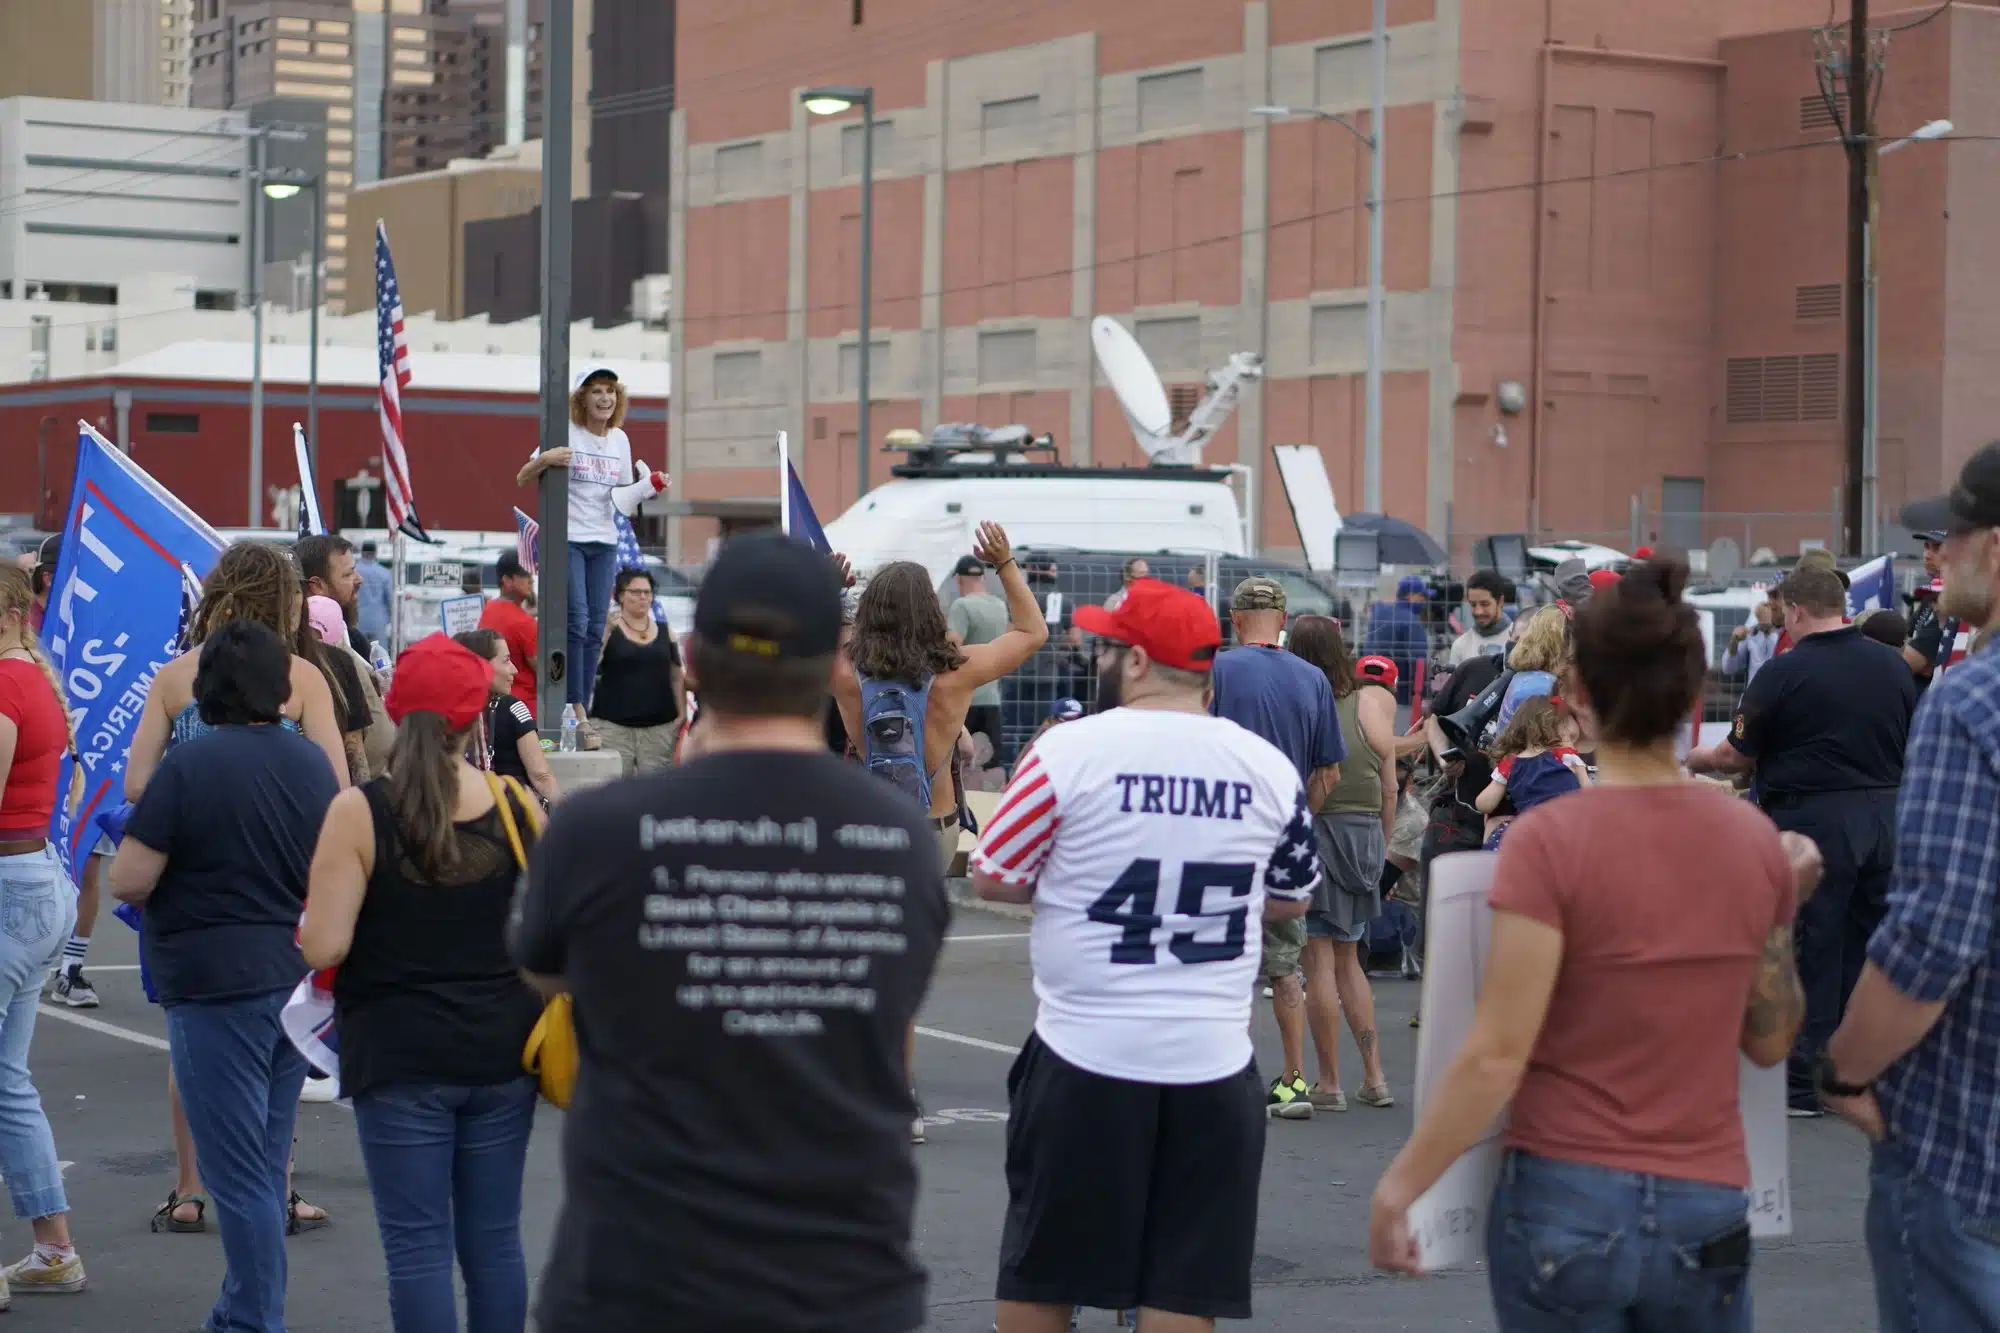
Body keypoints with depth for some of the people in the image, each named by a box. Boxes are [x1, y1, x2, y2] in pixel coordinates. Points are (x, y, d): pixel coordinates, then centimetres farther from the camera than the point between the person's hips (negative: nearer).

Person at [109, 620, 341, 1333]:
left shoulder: (190, 763, -15)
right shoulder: (311, 762, 3)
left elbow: (128, 881, -16)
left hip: (217, 985, -6)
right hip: (299, 977, 6)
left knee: (240, 1173, -1)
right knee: (266, 1163, 17)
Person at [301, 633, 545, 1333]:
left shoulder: (359, 813, -11)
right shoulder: (515, 804, -3)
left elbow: (324, 946, -14)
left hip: (400, 1057, -3)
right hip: (502, 1051, 3)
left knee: (418, 1244, 2)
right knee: (494, 1237, 12)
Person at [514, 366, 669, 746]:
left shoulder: (620, 439, 10)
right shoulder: (566, 434, -6)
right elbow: (522, 479, -5)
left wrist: (652, 485, -1)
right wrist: (544, 460, -24)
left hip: (604, 543, 5)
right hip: (566, 539, -5)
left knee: (595, 629, 4)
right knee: (576, 621, -15)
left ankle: (582, 711, 9)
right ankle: (576, 711, -11)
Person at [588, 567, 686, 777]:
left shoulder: (665, 633, 13)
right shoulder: (608, 629, 2)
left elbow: (677, 679, 15)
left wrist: (682, 715, 5)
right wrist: (607, 629, -19)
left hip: (659, 726, 3)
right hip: (613, 725, -3)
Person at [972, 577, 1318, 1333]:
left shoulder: (1070, 751, -9)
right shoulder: (1269, 767, 2)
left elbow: (991, 878, -2)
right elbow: (1293, 901, 14)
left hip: (1085, 1054, -2)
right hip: (1213, 1064, 2)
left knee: (1040, 1270, 12)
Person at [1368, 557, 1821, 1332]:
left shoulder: (1550, 839, -13)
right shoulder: (1756, 840, 0)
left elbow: (1498, 1056, -16)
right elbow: (1770, 1040, 10)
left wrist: (1399, 1186, -8)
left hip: (1566, 1202, -3)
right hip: (1707, 1211, 3)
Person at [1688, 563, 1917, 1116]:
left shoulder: (1784, 672, -11)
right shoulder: (1893, 666, 4)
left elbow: (1737, 757, -4)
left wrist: (1695, 759, 15)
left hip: (1815, 820, -5)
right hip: (1886, 816, 5)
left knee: (1813, 952, 2)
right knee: (1870, 946, 12)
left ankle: (1804, 1083, 6)